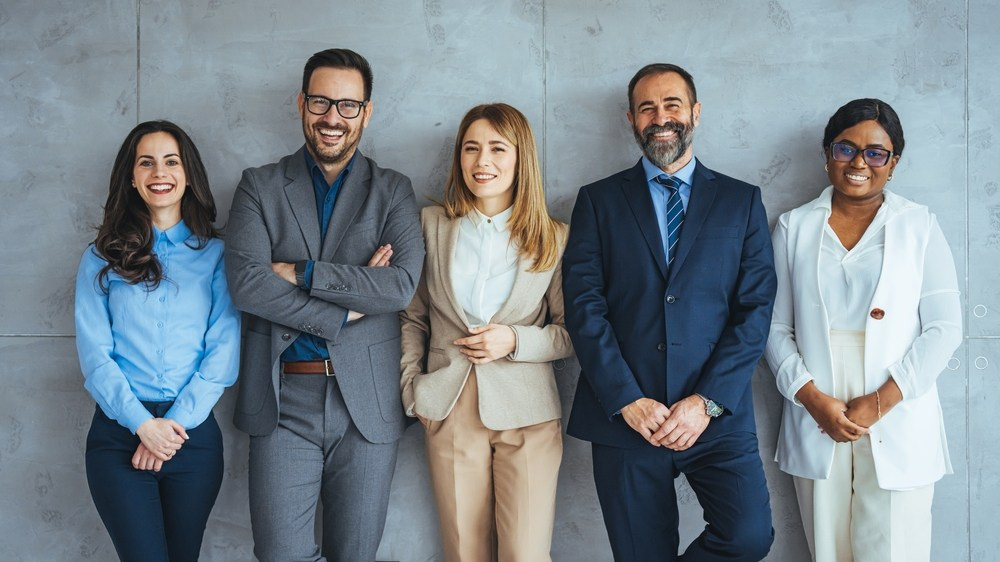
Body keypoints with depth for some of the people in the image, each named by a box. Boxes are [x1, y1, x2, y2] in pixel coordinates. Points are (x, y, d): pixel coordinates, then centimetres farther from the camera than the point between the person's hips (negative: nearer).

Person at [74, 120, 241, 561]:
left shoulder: (216, 254, 4)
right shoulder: (102, 259, 5)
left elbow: (223, 348, -3)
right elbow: (94, 353, -2)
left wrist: (175, 423, -11)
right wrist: (142, 423, -14)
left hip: (193, 430, 1)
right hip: (119, 433, 0)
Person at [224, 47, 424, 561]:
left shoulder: (393, 190, 6)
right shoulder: (260, 186, 6)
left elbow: (403, 283, -11)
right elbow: (246, 283, -10)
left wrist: (299, 273, -13)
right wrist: (345, 310, -12)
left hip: (367, 401, 1)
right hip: (283, 402, 0)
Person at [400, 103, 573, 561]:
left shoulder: (554, 238, 1)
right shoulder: (432, 225, 4)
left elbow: (573, 333, 4)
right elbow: (412, 317, 10)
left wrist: (514, 341, -12)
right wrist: (412, 388, -1)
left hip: (527, 413, -1)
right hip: (450, 413, 1)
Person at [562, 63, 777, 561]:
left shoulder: (741, 201, 10)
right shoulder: (598, 201, 8)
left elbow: (756, 309, 2)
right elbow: (584, 306, -1)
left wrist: (708, 401, -9)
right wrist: (628, 400, -11)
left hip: (717, 417, 0)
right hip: (624, 418, 0)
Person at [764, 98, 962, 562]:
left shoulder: (919, 226, 4)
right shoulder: (794, 228, 7)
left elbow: (944, 328, -1)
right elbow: (775, 327, 4)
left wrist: (880, 402, -10)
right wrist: (814, 398, -10)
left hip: (898, 429, -1)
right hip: (816, 424, 1)